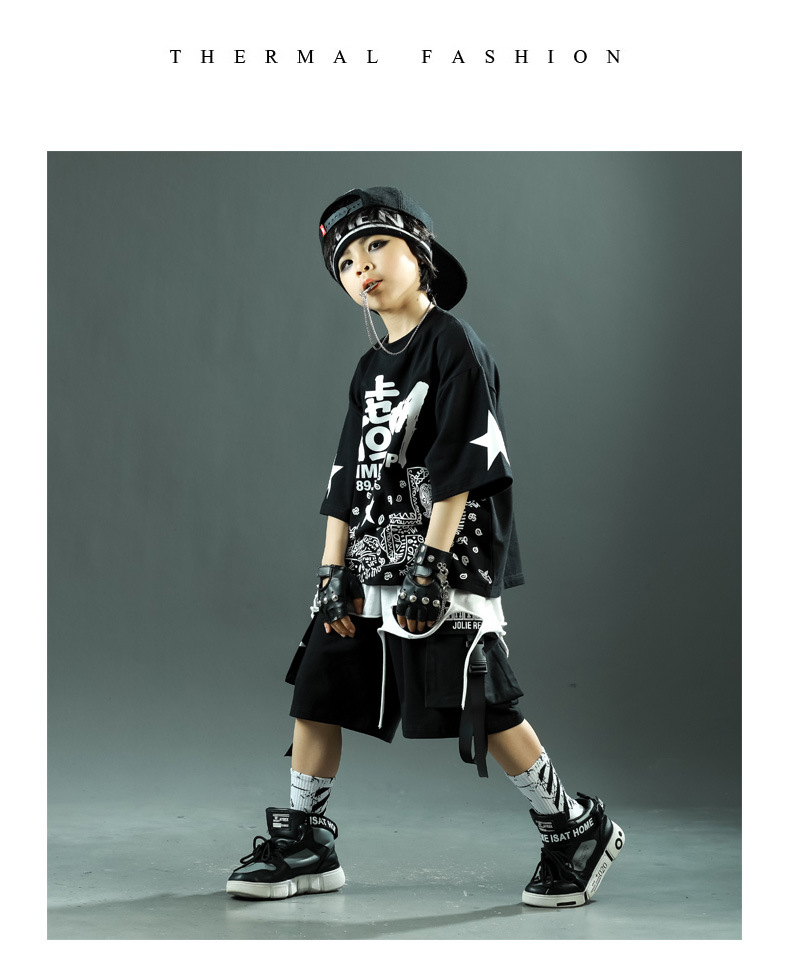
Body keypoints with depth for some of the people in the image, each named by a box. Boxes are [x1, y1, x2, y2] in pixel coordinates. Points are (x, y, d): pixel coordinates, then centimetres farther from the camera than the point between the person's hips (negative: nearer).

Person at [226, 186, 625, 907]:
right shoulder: (370, 369, 17)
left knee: (480, 706, -9)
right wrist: (333, 571, 7)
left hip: (449, 557, -8)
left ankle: (577, 831, 9)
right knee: (318, 689, 6)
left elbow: (460, 467, -14)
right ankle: (304, 846, 19)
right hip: (372, 561, 8)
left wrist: (431, 565, -19)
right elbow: (348, 475, 15)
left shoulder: (455, 346, -7)